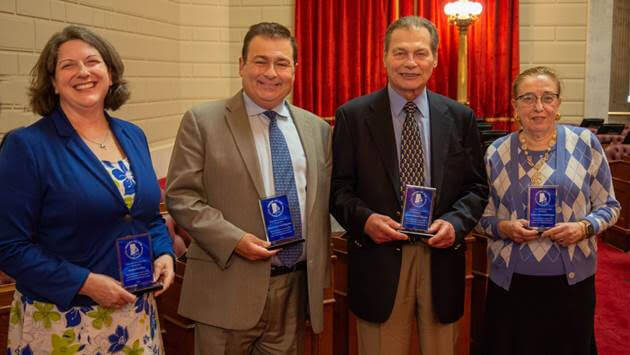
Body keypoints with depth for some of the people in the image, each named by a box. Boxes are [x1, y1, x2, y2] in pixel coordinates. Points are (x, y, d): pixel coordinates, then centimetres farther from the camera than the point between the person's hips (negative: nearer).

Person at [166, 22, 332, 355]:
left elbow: (324, 200, 13)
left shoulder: (317, 128, 9)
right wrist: (234, 239, -18)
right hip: (228, 289, -3)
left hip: (295, 287, 4)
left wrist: (319, 273, 9)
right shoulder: (203, 121, -3)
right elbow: (180, 196, -7)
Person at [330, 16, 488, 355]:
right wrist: (364, 219, -18)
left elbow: (476, 186, 7)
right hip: (379, 259, -2)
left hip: (441, 257, 3)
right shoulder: (352, 116, -2)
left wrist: (456, 222, -11)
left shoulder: (460, 117, 4)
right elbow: (338, 188, 0)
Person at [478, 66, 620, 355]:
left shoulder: (584, 143, -1)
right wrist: (503, 227, -15)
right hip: (510, 281, 0)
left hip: (571, 279, 0)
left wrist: (584, 227, -15)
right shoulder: (496, 153, 0)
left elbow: (609, 205, 4)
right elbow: (483, 215, 6)